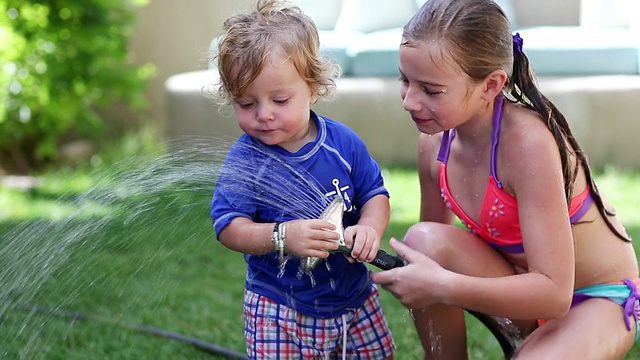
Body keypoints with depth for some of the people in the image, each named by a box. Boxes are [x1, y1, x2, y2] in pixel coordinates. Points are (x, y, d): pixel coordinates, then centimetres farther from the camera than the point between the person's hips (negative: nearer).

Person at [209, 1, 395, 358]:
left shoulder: (343, 141, -7)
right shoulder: (244, 160, -15)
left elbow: (375, 193, 0)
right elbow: (229, 227, -20)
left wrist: (369, 227, -22)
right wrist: (282, 236, -37)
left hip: (354, 296, 3)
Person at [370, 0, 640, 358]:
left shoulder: (527, 143, -29)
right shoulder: (435, 143, -9)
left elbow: (554, 293, -31)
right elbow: (433, 251, 2)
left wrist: (443, 286, -36)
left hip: (600, 300, -6)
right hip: (526, 284, 6)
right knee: (425, 241, -22)